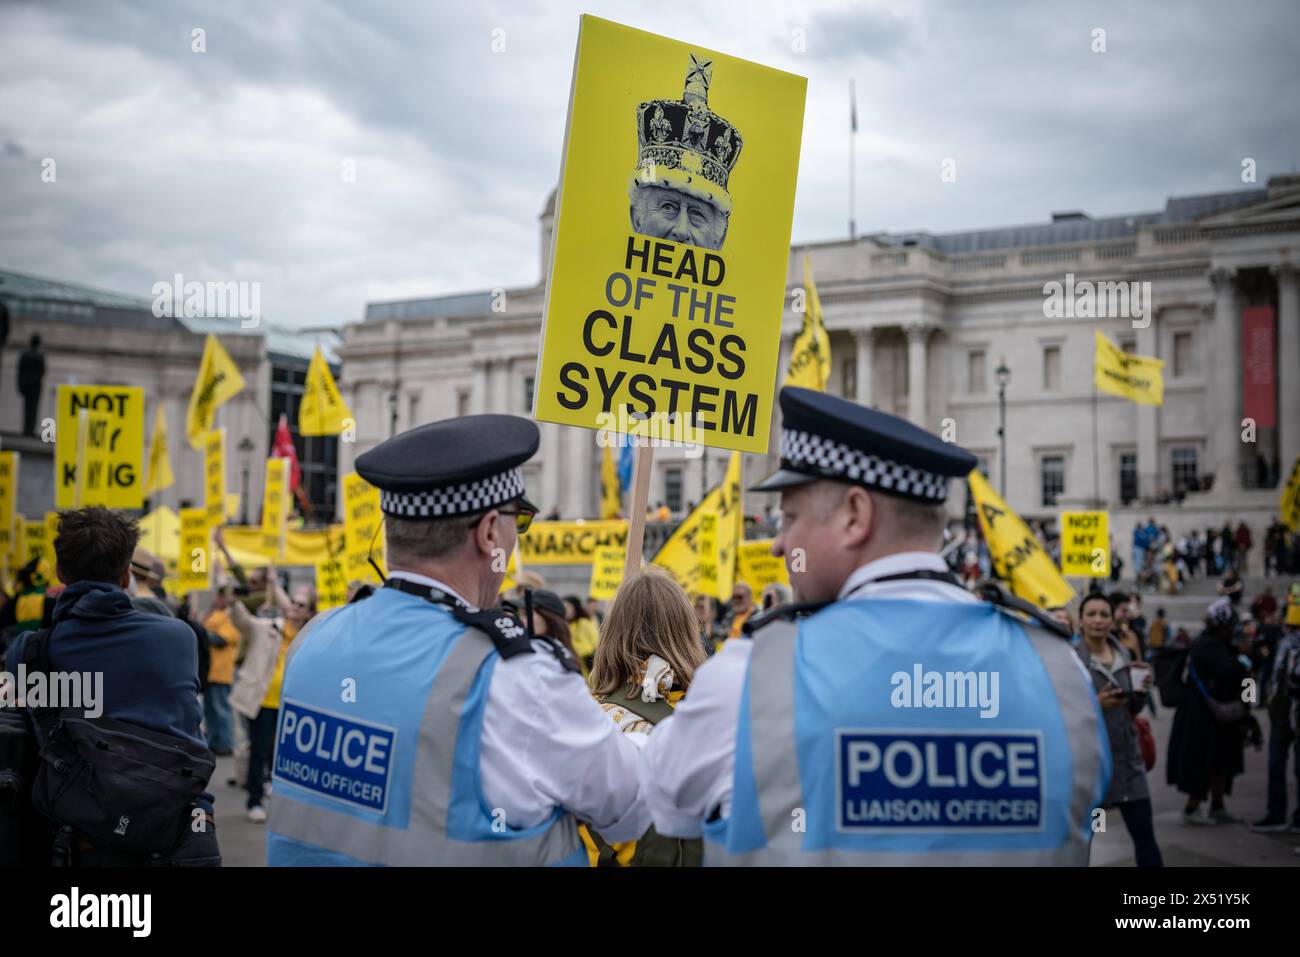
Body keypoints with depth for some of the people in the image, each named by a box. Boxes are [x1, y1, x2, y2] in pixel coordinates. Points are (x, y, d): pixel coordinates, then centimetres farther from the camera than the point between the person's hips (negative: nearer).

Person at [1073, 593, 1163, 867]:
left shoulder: (1124, 656, 7)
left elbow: (1133, 709, 14)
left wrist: (1142, 690, -5)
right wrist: (1094, 704, -22)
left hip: (1128, 756, 4)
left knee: (1145, 833, 4)